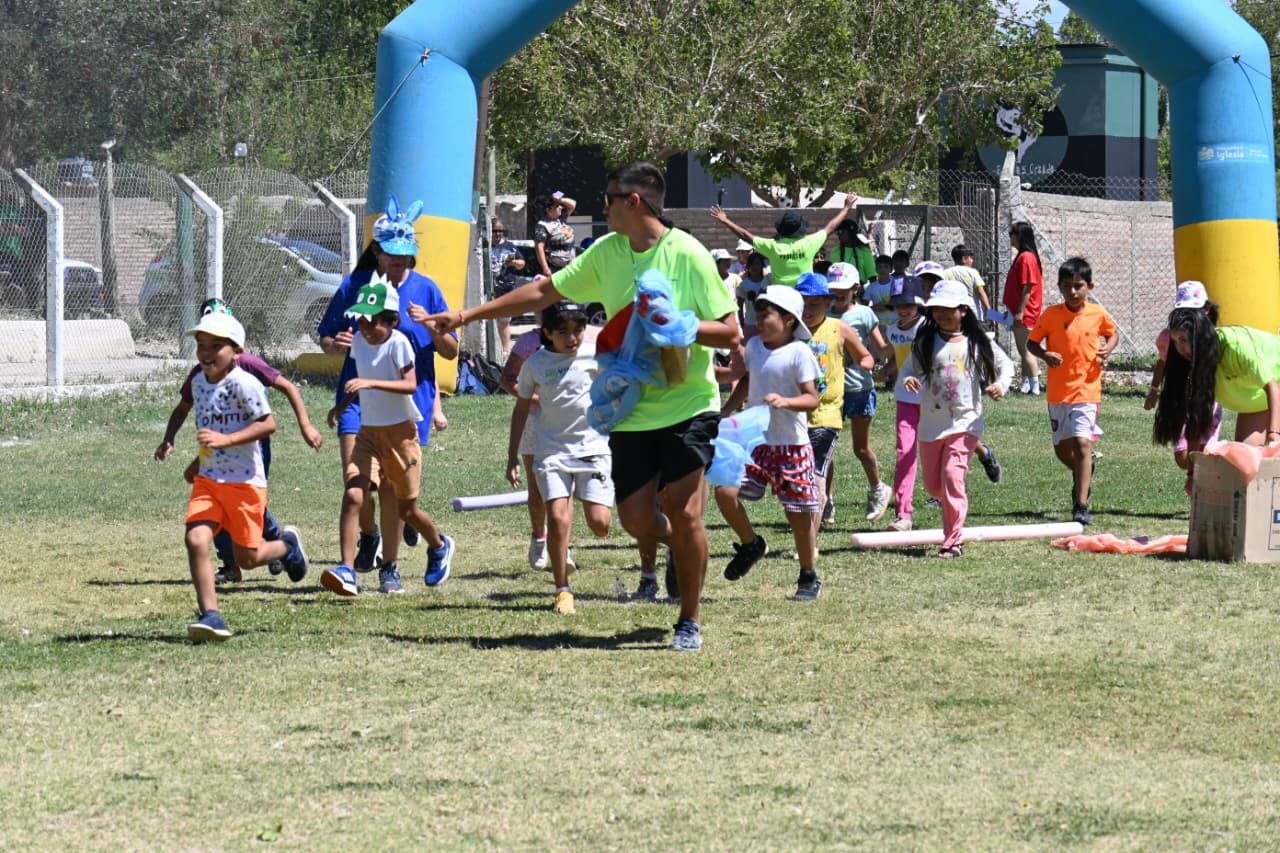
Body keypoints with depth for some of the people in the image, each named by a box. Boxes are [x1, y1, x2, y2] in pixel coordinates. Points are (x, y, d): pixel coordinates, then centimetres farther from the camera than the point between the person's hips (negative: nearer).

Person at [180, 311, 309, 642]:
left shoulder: (243, 383, -16)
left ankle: (287, 544, 37)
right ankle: (210, 614, -15)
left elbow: (268, 423, -22)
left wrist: (225, 440, -29)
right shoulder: (199, 382, 9)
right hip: (208, 479, 6)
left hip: (245, 481, -6)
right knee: (196, 540, -16)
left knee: (247, 558, 4)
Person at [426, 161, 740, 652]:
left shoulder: (687, 254, -12)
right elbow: (544, 292, 14)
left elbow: (730, 334, -11)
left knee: (684, 515, -10)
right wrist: (468, 316, 14)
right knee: (636, 519, 1)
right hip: (632, 412, 5)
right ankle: (675, 547, 36)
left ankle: (690, 622, 7)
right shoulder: (607, 252, 6)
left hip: (687, 407, -5)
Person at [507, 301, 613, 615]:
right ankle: (562, 591, -1)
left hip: (593, 446, 0)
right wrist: (512, 457, 10)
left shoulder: (595, 356, -2)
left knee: (600, 524, -8)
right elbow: (522, 407, 12)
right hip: (552, 450, 0)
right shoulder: (536, 363, 2)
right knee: (558, 519, -15)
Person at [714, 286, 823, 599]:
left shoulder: (799, 353, -11)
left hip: (791, 444, -5)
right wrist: (726, 411, 18)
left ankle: (809, 576, 21)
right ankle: (751, 544, 13)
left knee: (799, 513, 2)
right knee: (725, 491, -14)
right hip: (753, 440, 5)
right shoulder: (753, 347, 7)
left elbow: (812, 399, -14)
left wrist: (785, 401, -31)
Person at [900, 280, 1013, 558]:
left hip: (966, 421, -3)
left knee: (952, 475, -18)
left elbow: (1005, 365, 10)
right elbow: (910, 367, 8)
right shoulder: (925, 342, 4)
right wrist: (909, 379, -16)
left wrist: (1001, 385, -10)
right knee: (933, 484, 9)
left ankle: (953, 541, -15)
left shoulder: (978, 343, 1)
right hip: (932, 422, 3)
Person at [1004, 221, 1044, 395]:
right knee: (1023, 350, 15)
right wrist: (1013, 310, 22)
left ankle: (1034, 387, -7)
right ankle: (1025, 385, 21)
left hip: (1025, 314, -10)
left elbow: (1027, 287, -21)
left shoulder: (1026, 258, -17)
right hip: (1021, 313, 10)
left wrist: (1020, 312, -21)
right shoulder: (1022, 256, 14)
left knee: (1025, 350, -8)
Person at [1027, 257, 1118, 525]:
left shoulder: (1098, 313, -1)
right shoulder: (1051, 315, -3)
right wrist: (1044, 354, -17)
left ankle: (1081, 506, -14)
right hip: (1058, 390, 2)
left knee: (1082, 443, -14)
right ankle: (1083, 473, 46)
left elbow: (1112, 334, 17)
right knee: (1062, 448, 13)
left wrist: (1108, 348, -4)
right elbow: (1031, 342, 4)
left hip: (1087, 389, -2)